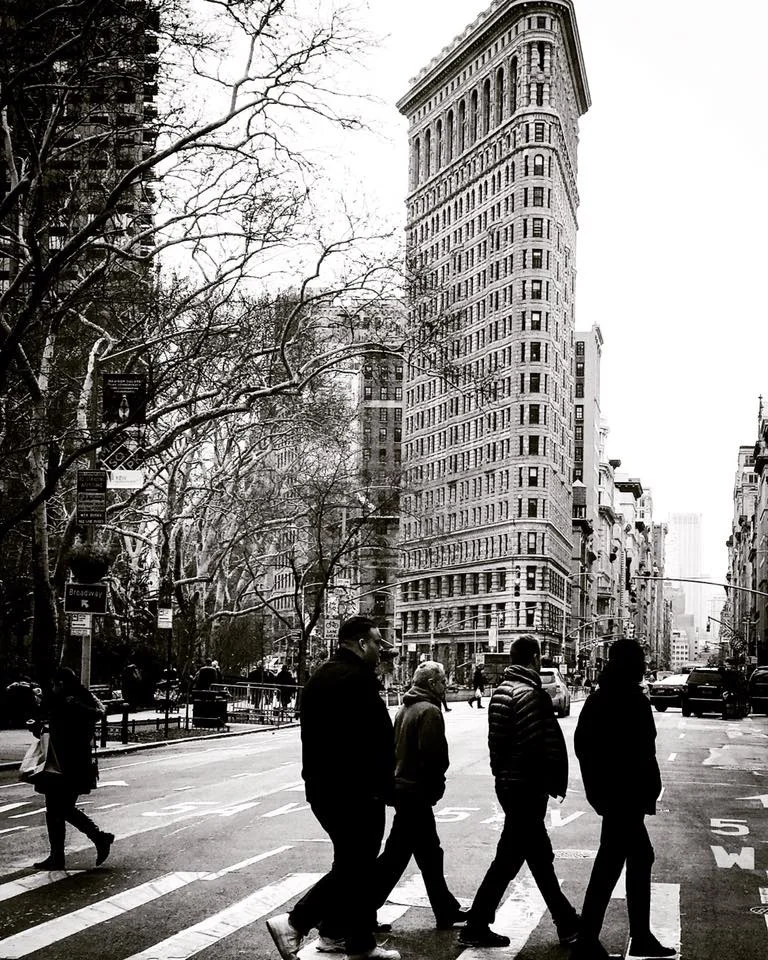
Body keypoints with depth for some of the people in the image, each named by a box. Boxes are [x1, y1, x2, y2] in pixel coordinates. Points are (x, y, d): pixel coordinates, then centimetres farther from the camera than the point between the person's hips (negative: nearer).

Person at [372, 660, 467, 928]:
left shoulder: (405, 708, 13)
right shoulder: (429, 711, -16)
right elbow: (434, 755, -23)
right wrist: (435, 787, -8)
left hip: (402, 786, 10)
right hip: (417, 793, -10)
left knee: (429, 854, 15)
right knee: (395, 854, -3)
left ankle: (446, 911, 22)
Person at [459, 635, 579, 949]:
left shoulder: (502, 690, 10)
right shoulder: (530, 694, -18)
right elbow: (543, 747, -21)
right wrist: (556, 782, -10)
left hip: (508, 782, 10)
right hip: (527, 787, -10)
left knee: (539, 856, 17)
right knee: (509, 858, -1)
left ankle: (567, 923, 29)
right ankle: (476, 927, 6)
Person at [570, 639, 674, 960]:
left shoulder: (595, 699, 8)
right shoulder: (633, 701, -18)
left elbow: (581, 744, 14)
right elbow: (643, 754, -19)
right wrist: (650, 792, -9)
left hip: (604, 792, 9)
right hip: (627, 795, -9)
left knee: (640, 857, 19)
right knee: (608, 865, -4)